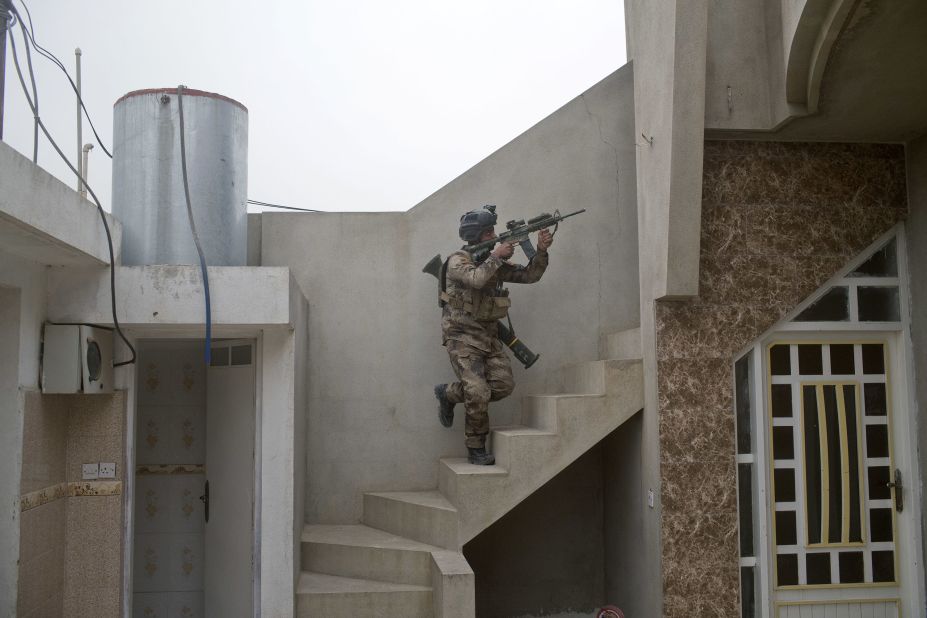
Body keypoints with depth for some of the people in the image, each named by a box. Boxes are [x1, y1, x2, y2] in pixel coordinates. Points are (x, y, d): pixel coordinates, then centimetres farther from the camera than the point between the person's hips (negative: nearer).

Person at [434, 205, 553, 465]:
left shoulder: (495, 264, 12)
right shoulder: (458, 260, -8)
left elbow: (529, 275, 6)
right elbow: (477, 279, -29)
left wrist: (541, 251, -8)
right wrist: (497, 256, -21)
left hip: (489, 335, 7)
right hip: (462, 336, -6)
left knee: (503, 385, -9)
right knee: (479, 393, -16)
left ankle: (449, 394, 13)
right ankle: (476, 450, 4)